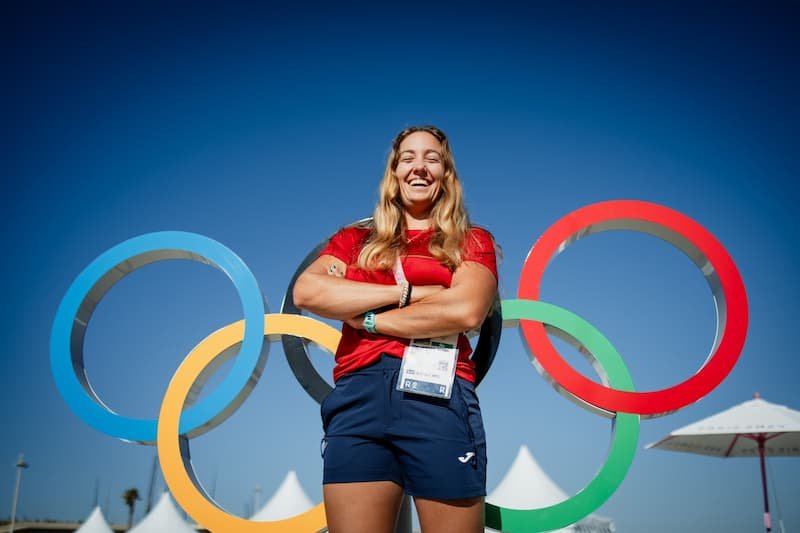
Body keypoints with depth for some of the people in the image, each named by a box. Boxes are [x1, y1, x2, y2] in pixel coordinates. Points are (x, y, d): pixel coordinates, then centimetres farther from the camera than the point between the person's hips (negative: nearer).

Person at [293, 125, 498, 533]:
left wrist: (367, 318, -3)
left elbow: (467, 311, -6)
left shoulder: (472, 242, 14)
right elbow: (306, 291, 0)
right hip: (357, 396, 2)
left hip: (439, 397, -1)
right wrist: (406, 291, -4)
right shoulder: (355, 240, 19)